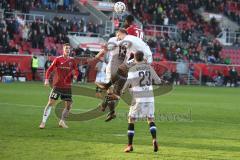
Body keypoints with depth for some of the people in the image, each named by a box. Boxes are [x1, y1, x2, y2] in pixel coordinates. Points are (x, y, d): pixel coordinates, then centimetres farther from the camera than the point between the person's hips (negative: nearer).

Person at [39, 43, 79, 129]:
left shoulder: (72, 61, 7)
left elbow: (76, 71, 16)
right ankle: (43, 122, -4)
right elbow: (50, 69, -1)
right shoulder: (58, 59, -2)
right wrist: (47, 79, -14)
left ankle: (62, 121, 22)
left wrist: (75, 75, -6)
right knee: (51, 103, -9)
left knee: (68, 105, 3)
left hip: (67, 86, 4)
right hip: (57, 85, -4)